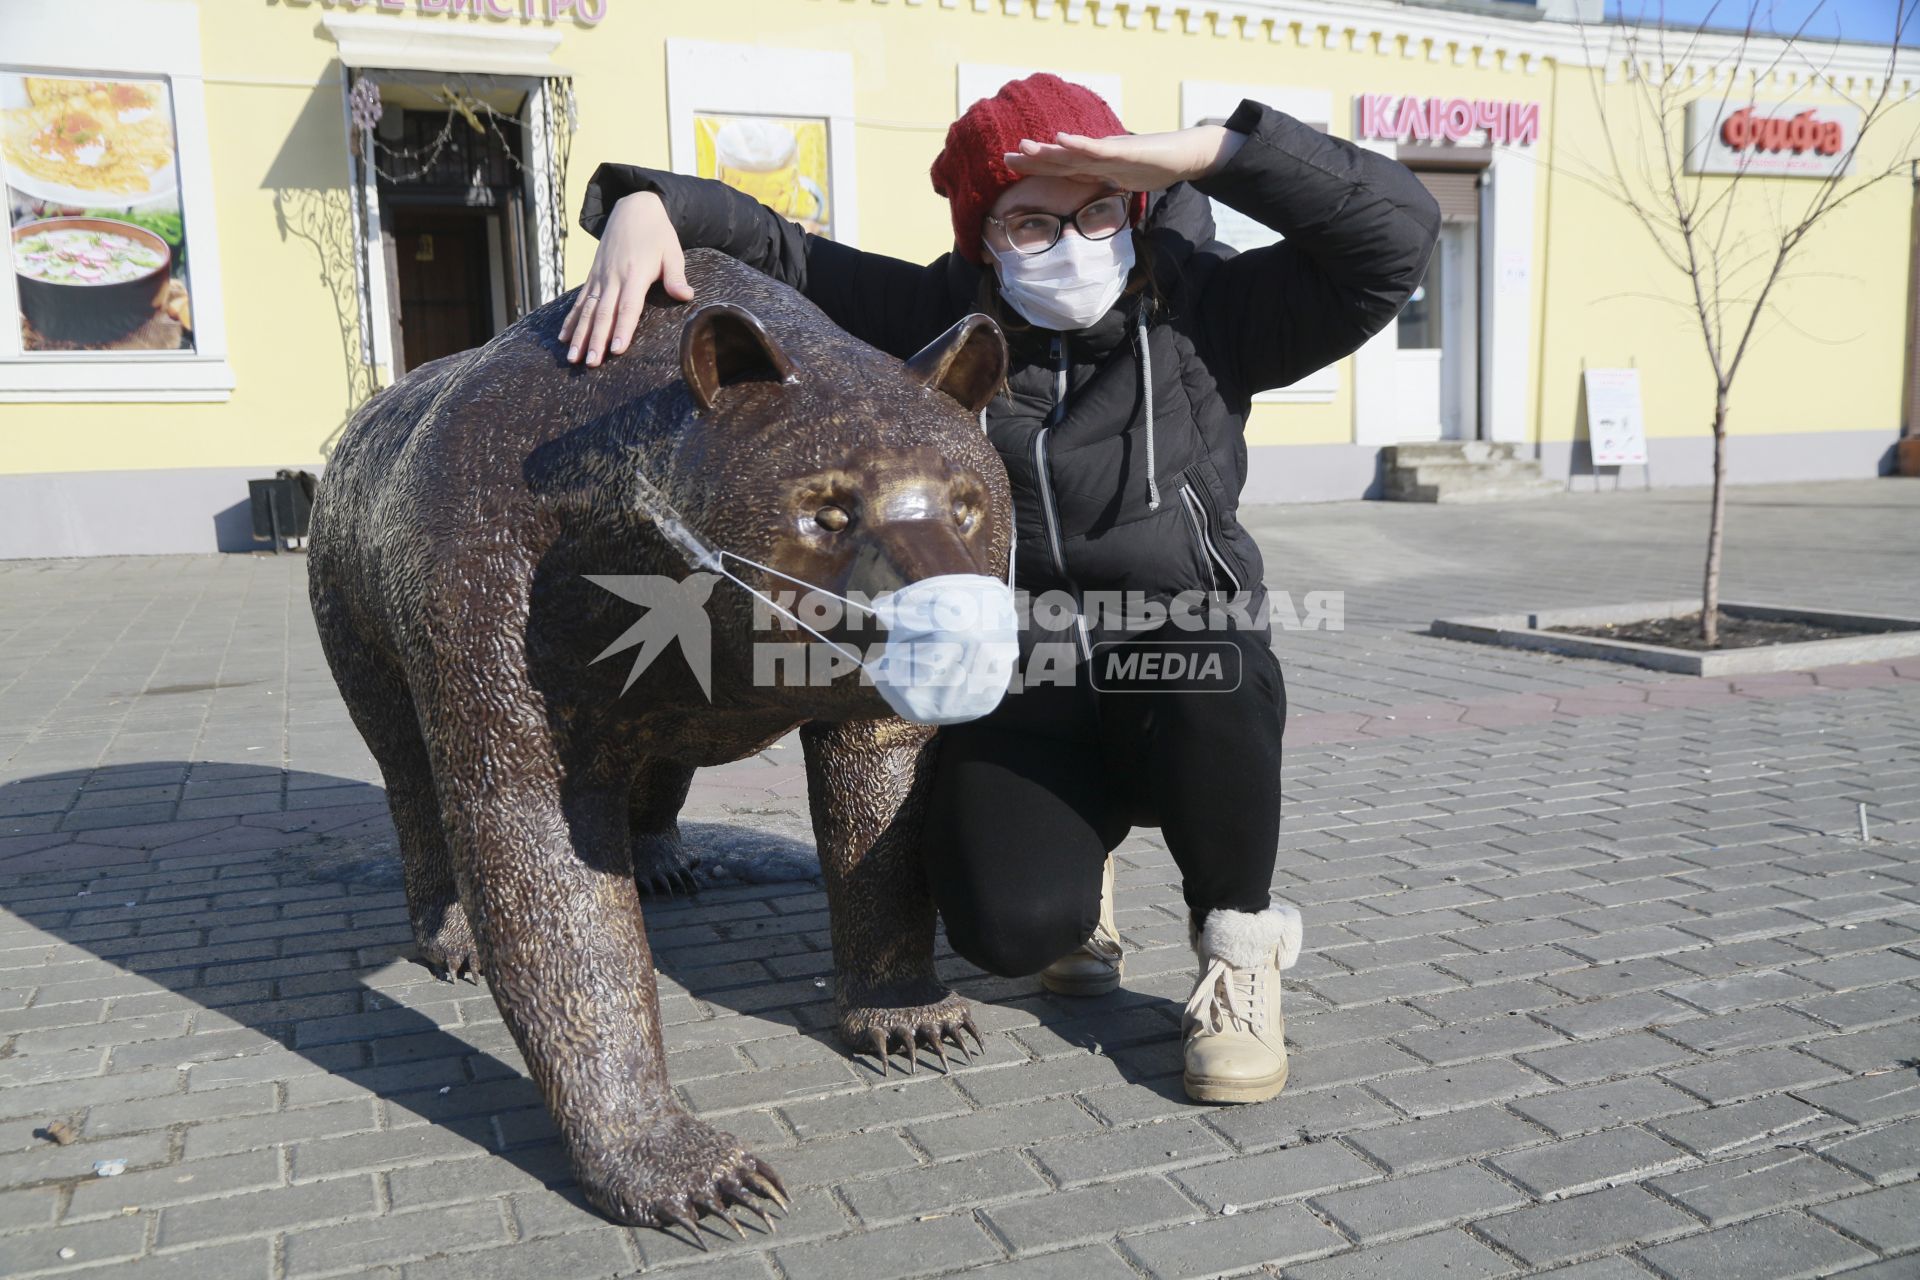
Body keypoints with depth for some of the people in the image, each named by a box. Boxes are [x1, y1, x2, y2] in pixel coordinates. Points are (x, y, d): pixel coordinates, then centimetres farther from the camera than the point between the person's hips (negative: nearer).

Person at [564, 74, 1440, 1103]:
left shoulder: (1198, 312, -5)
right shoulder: (938, 319, -1)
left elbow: (1396, 233, -13)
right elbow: (766, 248, 4)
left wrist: (1204, 151, -21)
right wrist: (644, 208, -17)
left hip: (1188, 664, 0)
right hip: (1015, 699, 1)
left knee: (1207, 678, -37)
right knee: (1012, 926, -24)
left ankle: (1239, 943, -6)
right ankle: (1080, 842, 17)